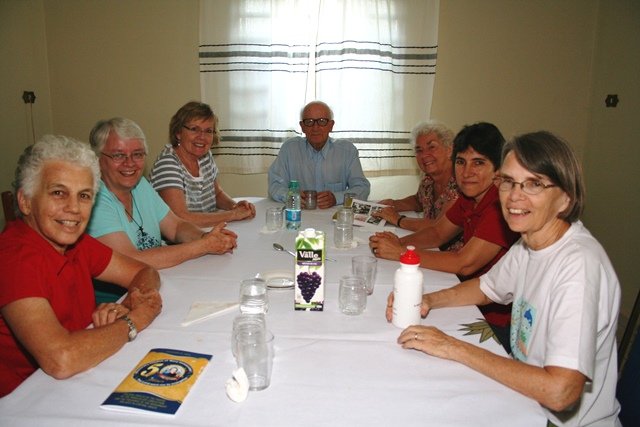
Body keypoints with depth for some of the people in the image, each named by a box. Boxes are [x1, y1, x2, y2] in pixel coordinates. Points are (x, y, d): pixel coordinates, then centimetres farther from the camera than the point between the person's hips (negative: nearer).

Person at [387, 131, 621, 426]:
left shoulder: (579, 264, -28)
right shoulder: (529, 242, -3)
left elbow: (560, 392, -33)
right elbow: (487, 286, 14)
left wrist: (456, 347, -25)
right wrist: (428, 300, -5)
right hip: (525, 394, 6)